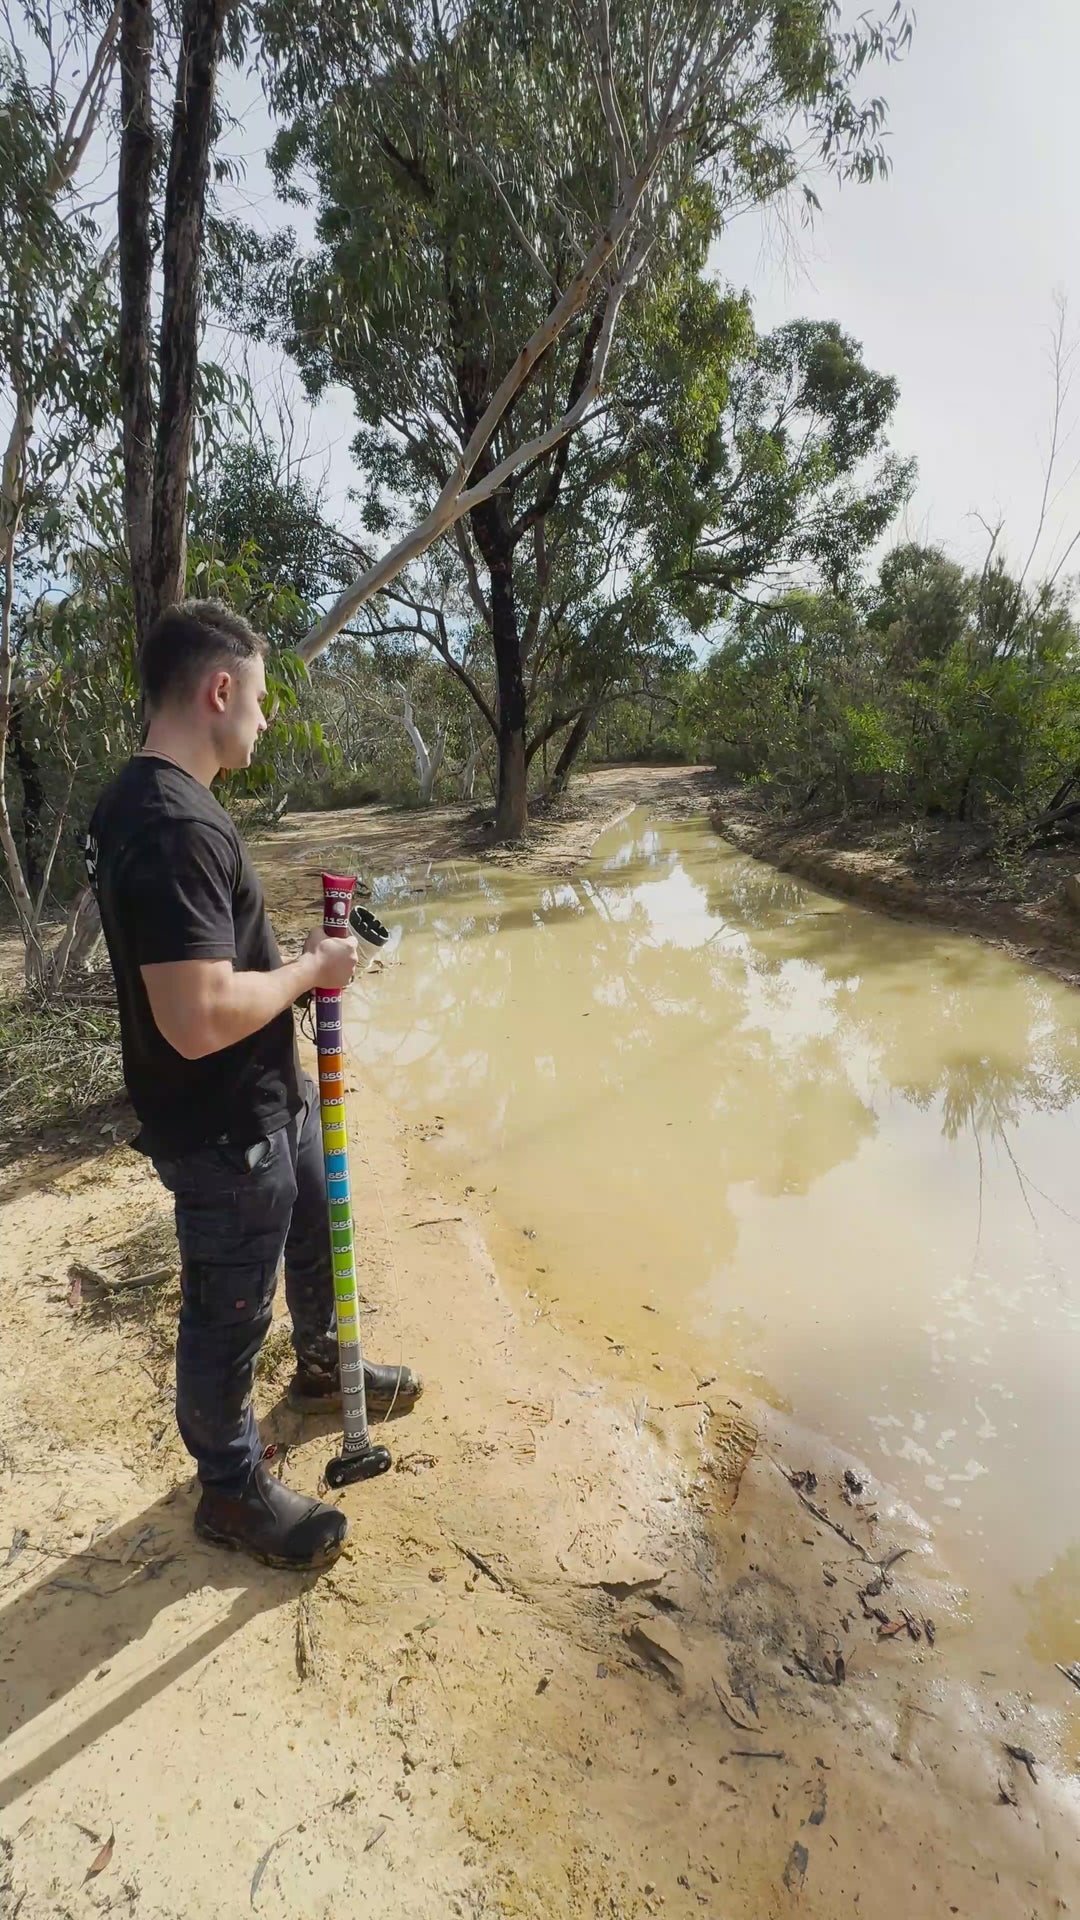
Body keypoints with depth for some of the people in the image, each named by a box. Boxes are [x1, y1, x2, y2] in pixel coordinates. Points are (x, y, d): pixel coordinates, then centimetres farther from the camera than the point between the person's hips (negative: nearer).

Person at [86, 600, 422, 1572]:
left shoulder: (151, 801, 5)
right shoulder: (174, 824, -28)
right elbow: (197, 1019, -34)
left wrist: (294, 955, 5)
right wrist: (311, 970, -18)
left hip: (273, 1100, 10)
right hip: (224, 1135, -10)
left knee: (316, 1236, 29)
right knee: (228, 1315, 12)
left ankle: (323, 1364, 56)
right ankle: (233, 1489, 37)